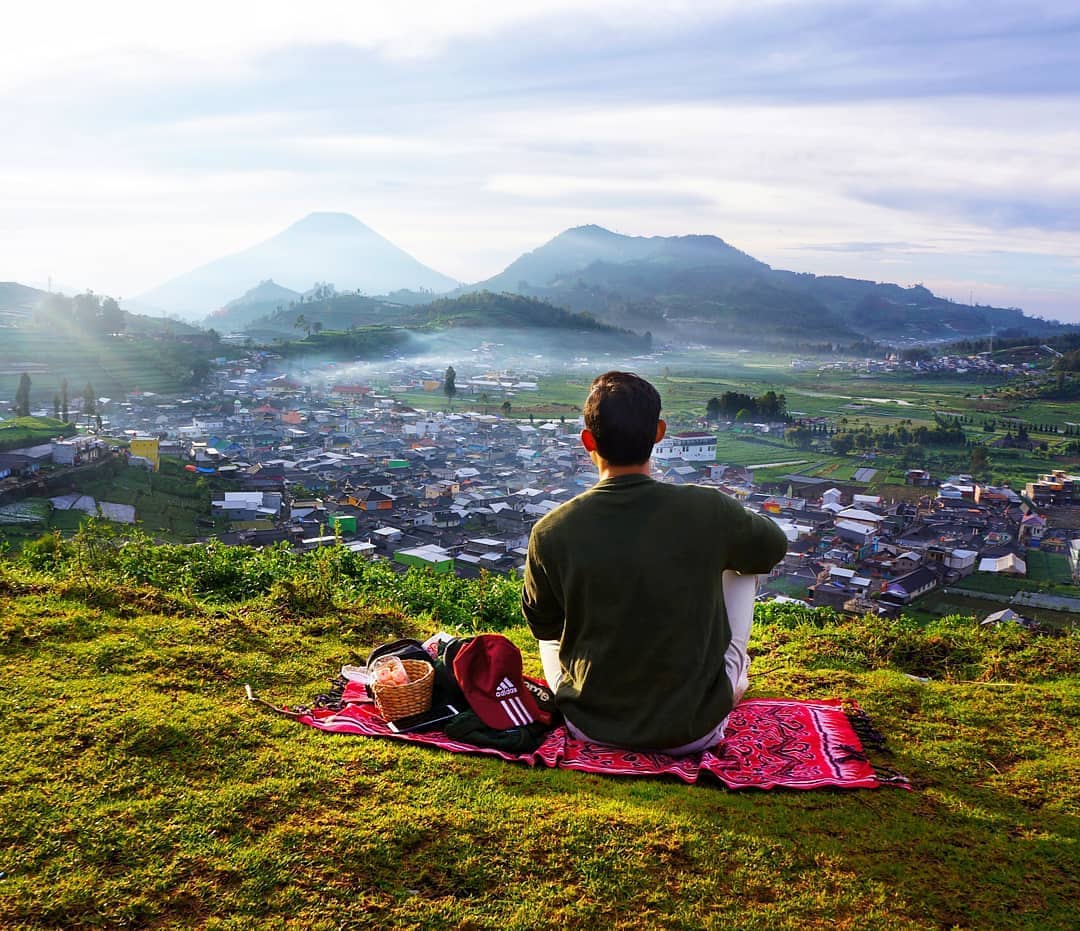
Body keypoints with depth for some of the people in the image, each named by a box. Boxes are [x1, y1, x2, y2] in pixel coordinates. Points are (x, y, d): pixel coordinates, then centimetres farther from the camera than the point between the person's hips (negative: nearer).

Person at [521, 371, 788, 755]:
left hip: (592, 727, 1)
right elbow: (774, 547, 5)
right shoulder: (709, 511, -19)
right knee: (740, 562, 17)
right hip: (695, 730, 0)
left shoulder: (551, 534, -18)